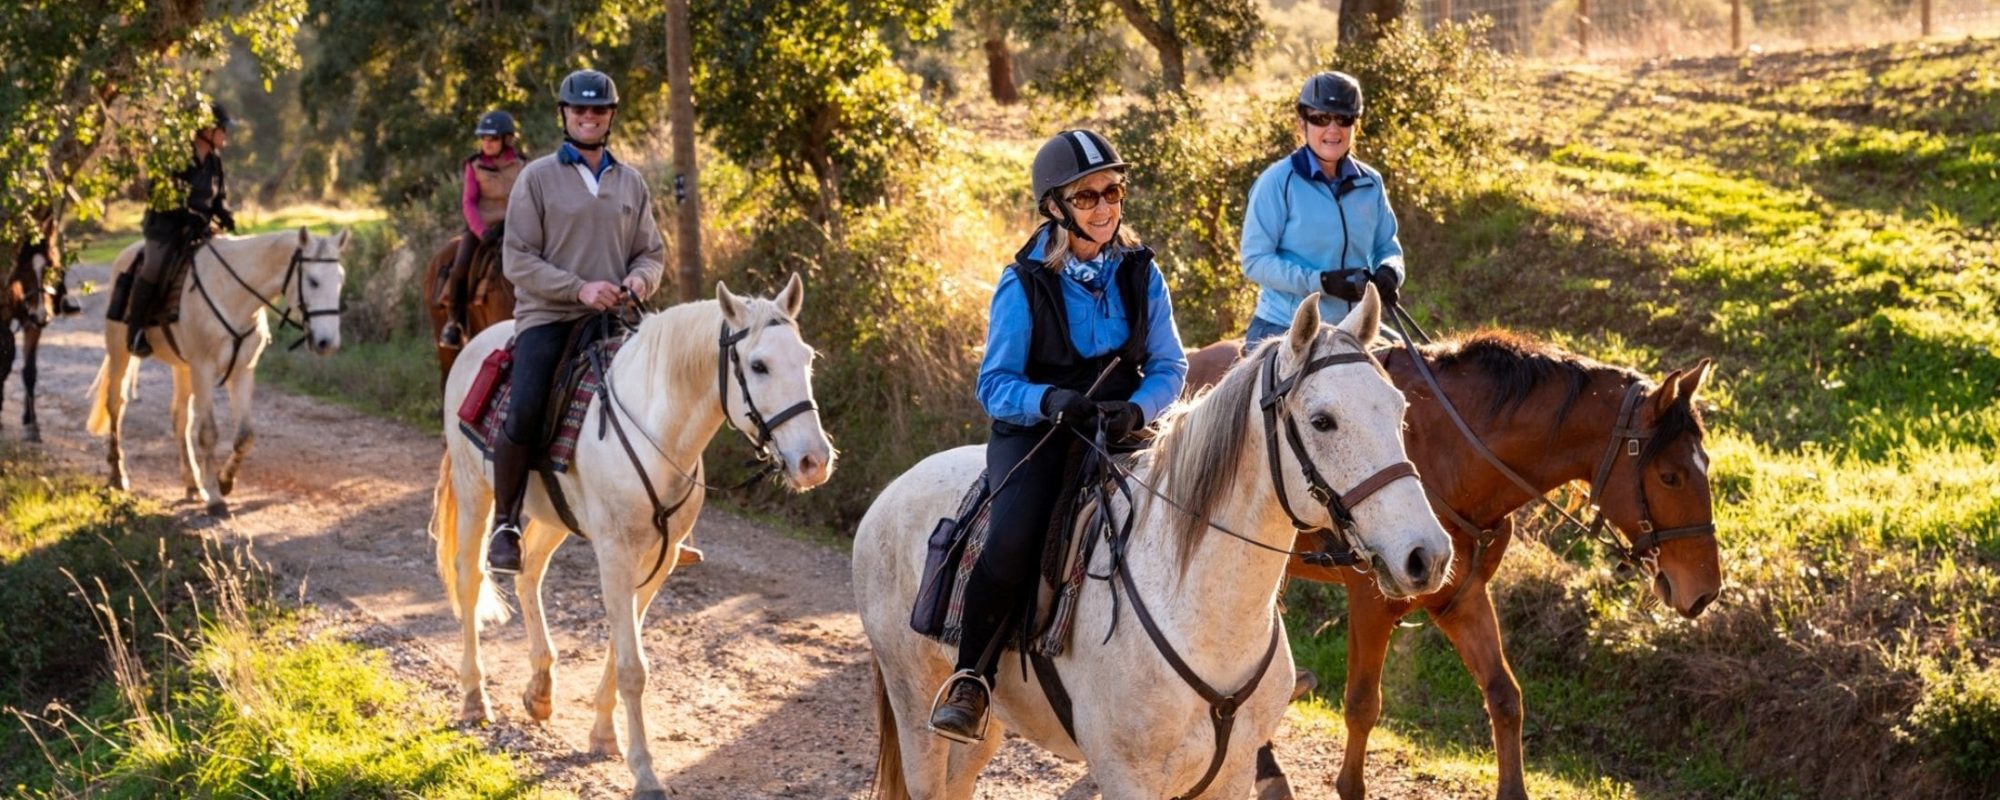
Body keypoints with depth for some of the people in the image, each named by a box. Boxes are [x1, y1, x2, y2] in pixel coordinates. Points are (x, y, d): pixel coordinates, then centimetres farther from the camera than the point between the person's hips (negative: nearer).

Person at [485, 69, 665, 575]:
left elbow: (653, 252, 19)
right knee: (524, 413, -25)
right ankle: (505, 525, -5)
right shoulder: (538, 177, 3)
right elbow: (517, 259, -3)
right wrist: (578, 288, -15)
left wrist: (641, 277, -6)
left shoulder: (631, 182, 15)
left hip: (615, 318, 4)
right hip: (547, 315, -4)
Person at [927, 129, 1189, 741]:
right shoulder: (1024, 284, -6)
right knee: (1013, 543, -31)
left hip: (1120, 431, 3)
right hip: (1034, 433, -3)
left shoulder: (1140, 275, 3)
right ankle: (970, 680, -12)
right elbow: (995, 383, -5)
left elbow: (1169, 368, 3)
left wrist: (1137, 409, -19)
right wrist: (1050, 400, -26)